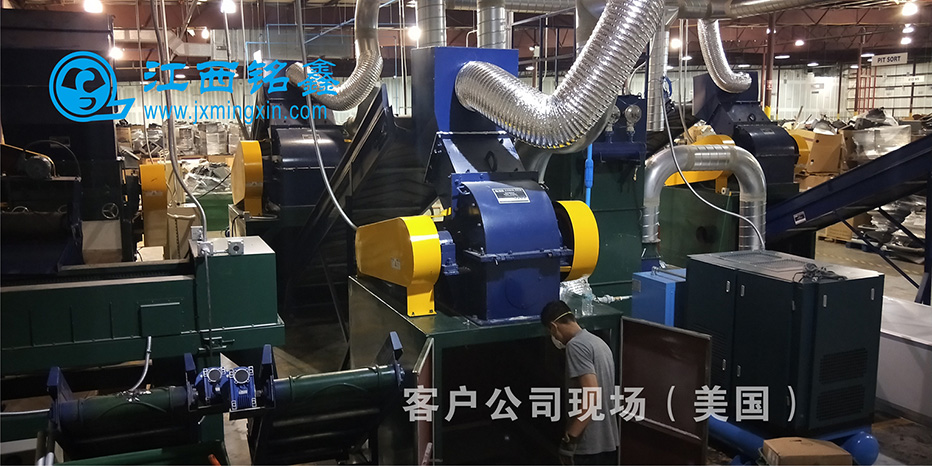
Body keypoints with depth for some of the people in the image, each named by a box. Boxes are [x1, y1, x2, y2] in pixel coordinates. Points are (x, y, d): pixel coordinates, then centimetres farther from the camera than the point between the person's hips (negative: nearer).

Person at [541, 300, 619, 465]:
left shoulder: (576, 346, -16)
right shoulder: (598, 342, 13)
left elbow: (592, 394, -25)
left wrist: (569, 439, -22)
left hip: (590, 444, -9)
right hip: (609, 440, 9)